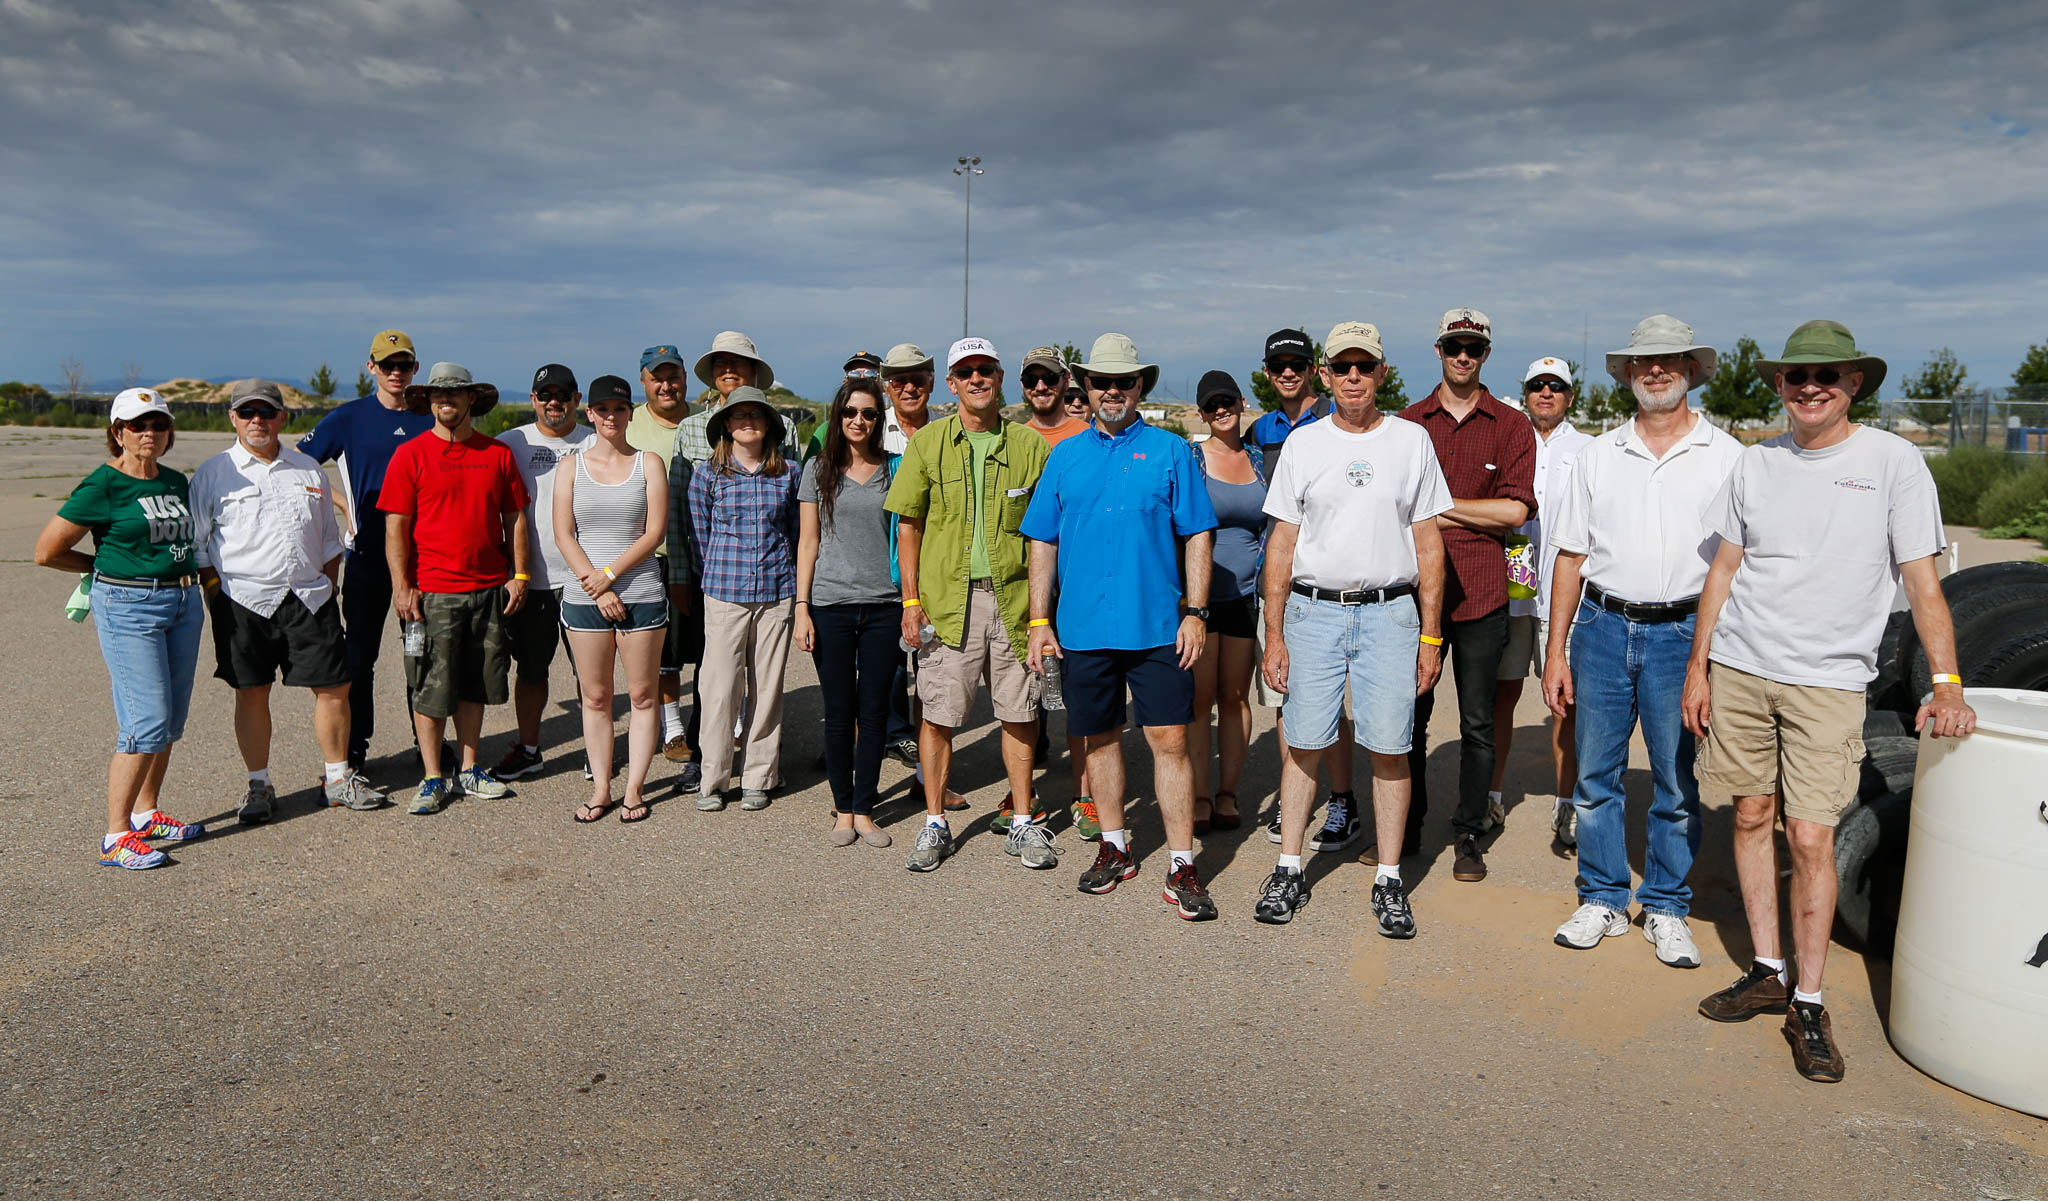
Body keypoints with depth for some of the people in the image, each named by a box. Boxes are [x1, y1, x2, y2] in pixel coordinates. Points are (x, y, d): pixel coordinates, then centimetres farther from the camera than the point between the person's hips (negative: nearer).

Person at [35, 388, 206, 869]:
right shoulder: (101, 487, -9)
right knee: (147, 721, -12)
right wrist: (107, 566, 5)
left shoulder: (177, 482, 10)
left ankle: (146, 813, 25)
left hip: (184, 602, 7)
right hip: (128, 607, -7)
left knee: (172, 720, 11)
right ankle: (116, 838, -5)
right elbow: (46, 551, -5)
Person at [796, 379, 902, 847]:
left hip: (882, 605, 1)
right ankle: (843, 809, 16)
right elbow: (808, 542, 5)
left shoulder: (895, 469, 8)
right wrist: (801, 608, -2)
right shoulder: (819, 470, 6)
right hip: (830, 605, -1)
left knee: (874, 711, 3)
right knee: (839, 712, 4)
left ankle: (864, 809, 14)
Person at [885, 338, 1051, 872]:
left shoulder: (1030, 445, 5)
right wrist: (911, 599, -2)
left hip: (1013, 598, 1)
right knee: (939, 715, 4)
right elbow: (909, 524, 5)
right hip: (947, 598, -1)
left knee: (1019, 714, 7)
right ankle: (935, 824, 19)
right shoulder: (928, 443, 3)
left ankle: (1023, 822, 22)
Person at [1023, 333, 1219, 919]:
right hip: (1082, 628, 3)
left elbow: (1197, 537, 2)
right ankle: (1115, 848, 27)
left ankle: (1182, 868, 3)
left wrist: (1195, 612, -6)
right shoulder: (1065, 456, 10)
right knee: (1100, 737, 12)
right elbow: (1043, 543, 10)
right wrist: (1039, 621, 4)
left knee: (1169, 740, -4)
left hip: (1158, 628, -3)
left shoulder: (1171, 451, 4)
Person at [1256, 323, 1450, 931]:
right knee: (1303, 743, 3)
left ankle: (1389, 880, 12)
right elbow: (1282, 543, 6)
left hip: (1390, 613, 0)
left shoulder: (1412, 441, 6)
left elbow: (1428, 544, 6)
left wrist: (1431, 636, 1)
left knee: (1390, 748, 0)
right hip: (1313, 611, 1)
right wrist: (1273, 635, 1)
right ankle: (1289, 870, 15)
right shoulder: (1303, 443, 7)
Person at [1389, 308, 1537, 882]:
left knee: (1477, 723, 6)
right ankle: (1405, 829, 21)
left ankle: (1468, 835, 18)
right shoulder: (1408, 422, 9)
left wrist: (1438, 504, -7)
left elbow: (1516, 510, -5)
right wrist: (1474, 517, -3)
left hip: (1481, 595, -1)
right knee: (1409, 716, 8)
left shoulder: (1512, 426, 5)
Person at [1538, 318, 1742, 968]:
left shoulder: (1726, 456, 3)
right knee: (1595, 774, 7)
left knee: (1677, 783, 5)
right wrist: (1555, 651, 4)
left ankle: (1666, 909, 20)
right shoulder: (1599, 455, 9)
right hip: (1602, 627, 2)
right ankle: (1602, 900, 21)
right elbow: (1571, 557, 9)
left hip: (1682, 634, -2)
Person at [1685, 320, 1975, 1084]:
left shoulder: (1893, 461, -2)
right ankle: (1769, 971, 22)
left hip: (1828, 681, -3)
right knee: (1752, 815, 8)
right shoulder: (1756, 463, 8)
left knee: (1811, 837, -6)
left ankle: (1808, 1003, 7)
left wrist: (1947, 685, -15)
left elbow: (1923, 583, -5)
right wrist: (1697, 667, 8)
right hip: (1738, 668, 3)